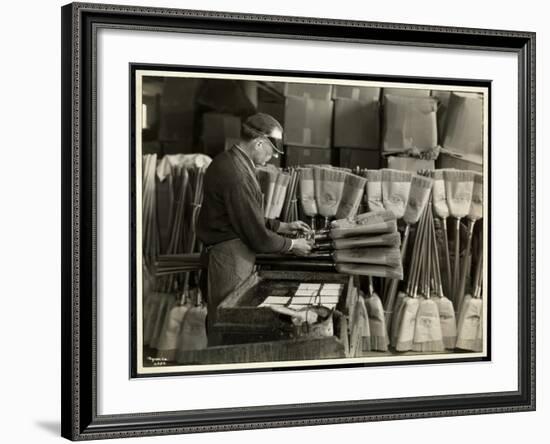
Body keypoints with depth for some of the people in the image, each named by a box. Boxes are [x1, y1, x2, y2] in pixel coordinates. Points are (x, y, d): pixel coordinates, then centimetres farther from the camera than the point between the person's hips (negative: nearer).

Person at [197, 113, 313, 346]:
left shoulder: (226, 161, 9)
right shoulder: (237, 175, -23)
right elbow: (257, 235, -18)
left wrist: (282, 226, 15)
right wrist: (291, 245, -3)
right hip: (230, 258, -10)